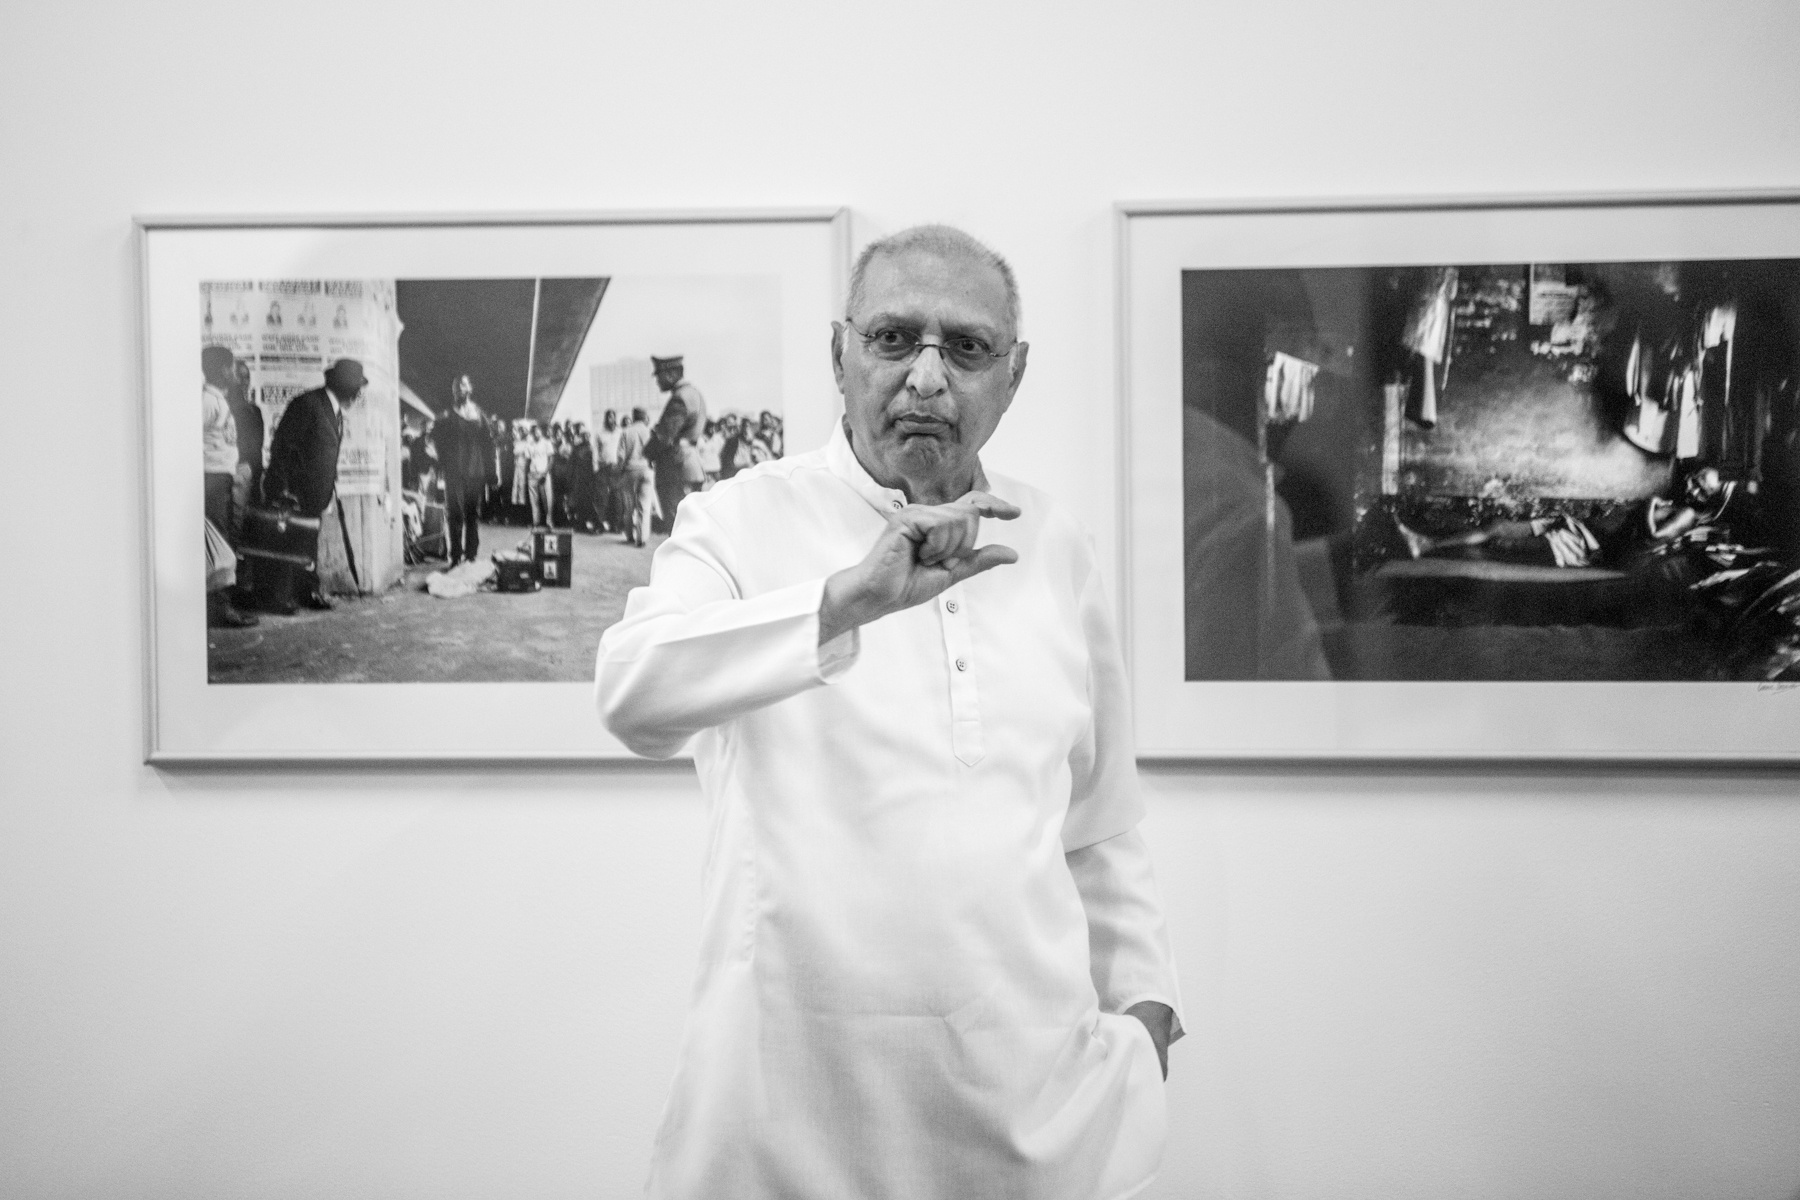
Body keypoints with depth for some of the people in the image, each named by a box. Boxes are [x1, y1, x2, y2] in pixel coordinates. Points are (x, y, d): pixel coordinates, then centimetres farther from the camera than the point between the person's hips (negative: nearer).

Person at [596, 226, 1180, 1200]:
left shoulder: (1052, 547, 9)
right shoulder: (741, 522, -5)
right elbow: (635, 692, -25)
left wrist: (1141, 994, 12)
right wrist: (847, 600, -34)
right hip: (801, 1087, -3)